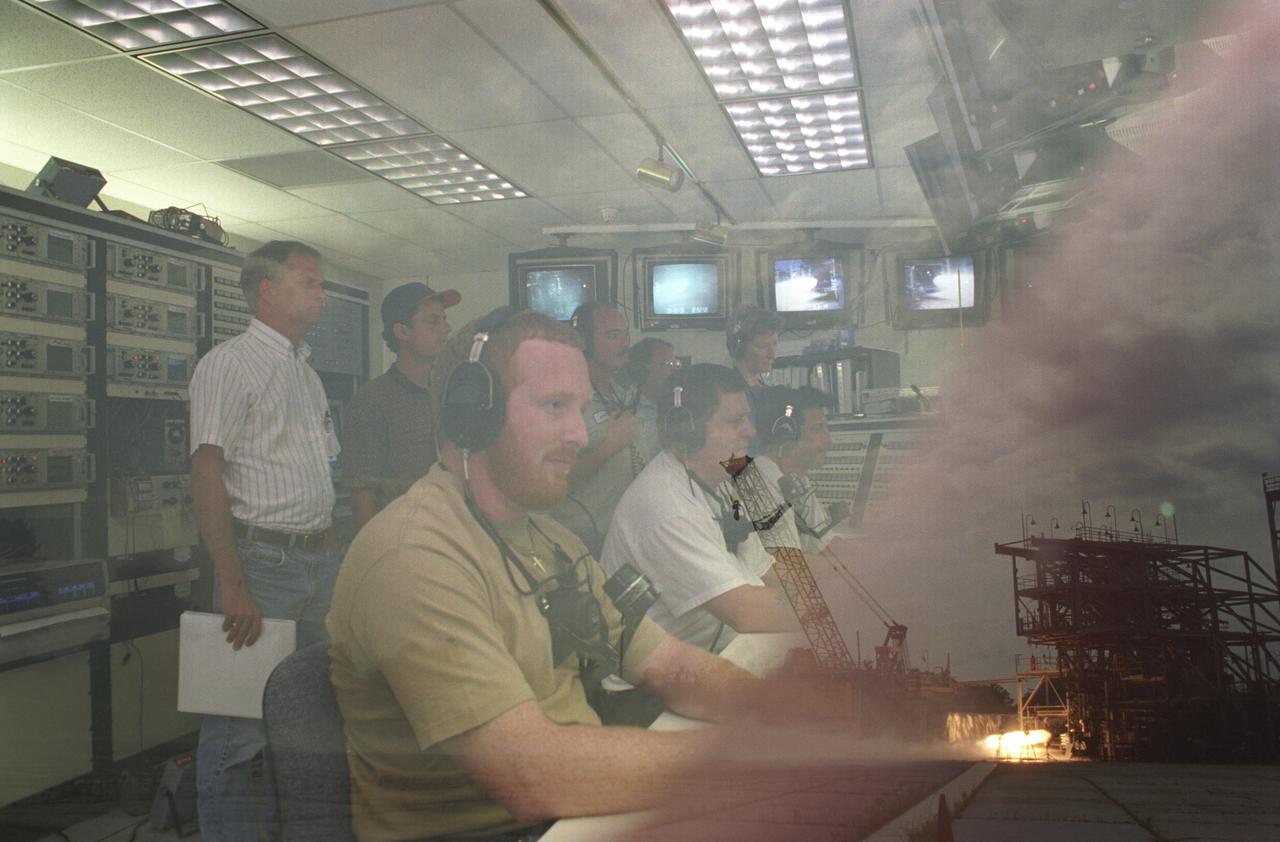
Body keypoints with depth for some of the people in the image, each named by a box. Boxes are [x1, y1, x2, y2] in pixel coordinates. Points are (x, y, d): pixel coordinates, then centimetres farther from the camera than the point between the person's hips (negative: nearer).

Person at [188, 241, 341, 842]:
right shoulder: (229, 364, -6)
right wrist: (232, 583, -20)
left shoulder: (309, 375, 18)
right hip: (262, 556, -7)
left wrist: (334, 559, 13)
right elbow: (207, 473, -14)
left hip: (319, 560, 7)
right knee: (240, 722, -2)